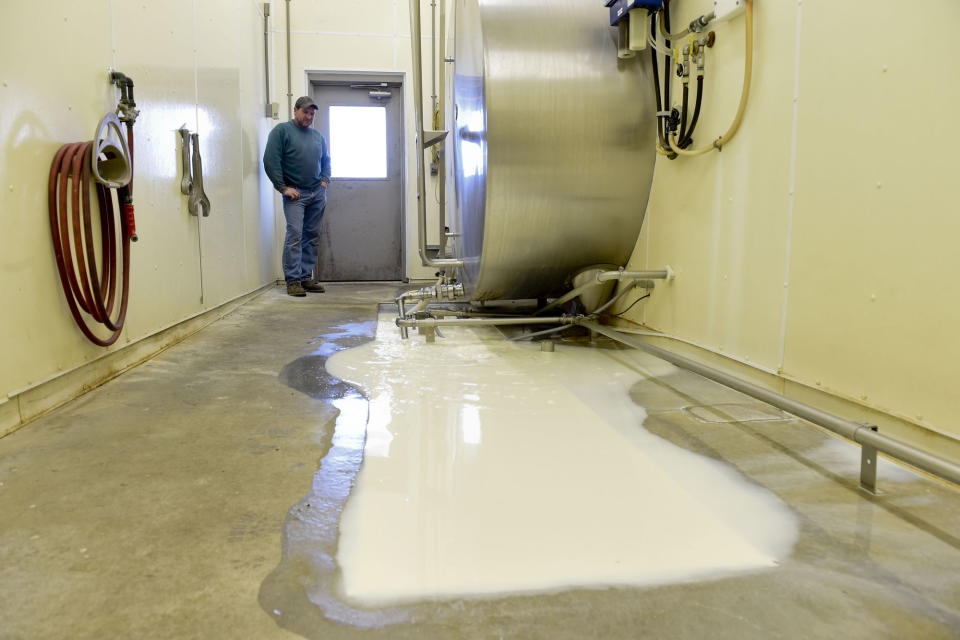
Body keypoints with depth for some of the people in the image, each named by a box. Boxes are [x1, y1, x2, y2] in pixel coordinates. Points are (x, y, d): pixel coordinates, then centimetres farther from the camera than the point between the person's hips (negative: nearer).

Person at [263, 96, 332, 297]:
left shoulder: (318, 136, 18)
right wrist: (283, 187, -12)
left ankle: (306, 277, 12)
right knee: (295, 234, -12)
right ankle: (293, 280, -9)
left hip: (318, 193, 6)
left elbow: (326, 160, 30)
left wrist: (325, 179, 13)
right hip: (295, 193, -6)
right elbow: (270, 161, -8)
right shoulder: (282, 131, -1)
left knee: (312, 236, 6)